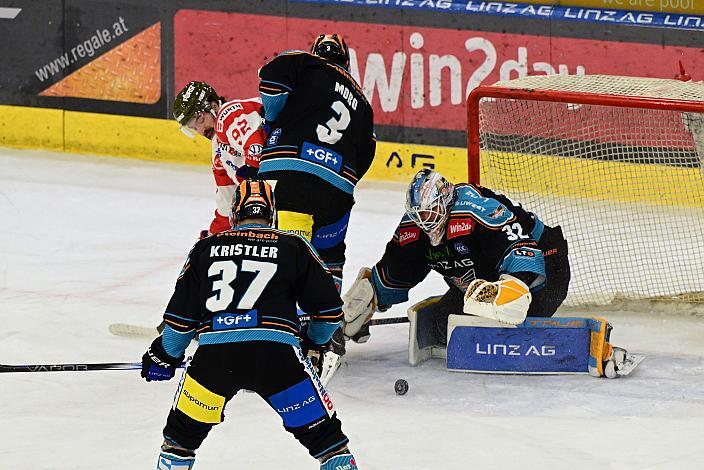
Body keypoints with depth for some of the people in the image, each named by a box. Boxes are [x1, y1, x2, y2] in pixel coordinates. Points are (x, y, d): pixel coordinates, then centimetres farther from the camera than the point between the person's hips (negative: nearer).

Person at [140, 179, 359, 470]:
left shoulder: (205, 248, 18)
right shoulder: (294, 247, 14)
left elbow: (182, 314, 18)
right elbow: (329, 309, 14)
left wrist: (165, 356, 33)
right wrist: (315, 343, 34)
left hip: (214, 356, 1)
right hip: (277, 354, -1)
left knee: (184, 429, 22)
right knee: (322, 431, 7)